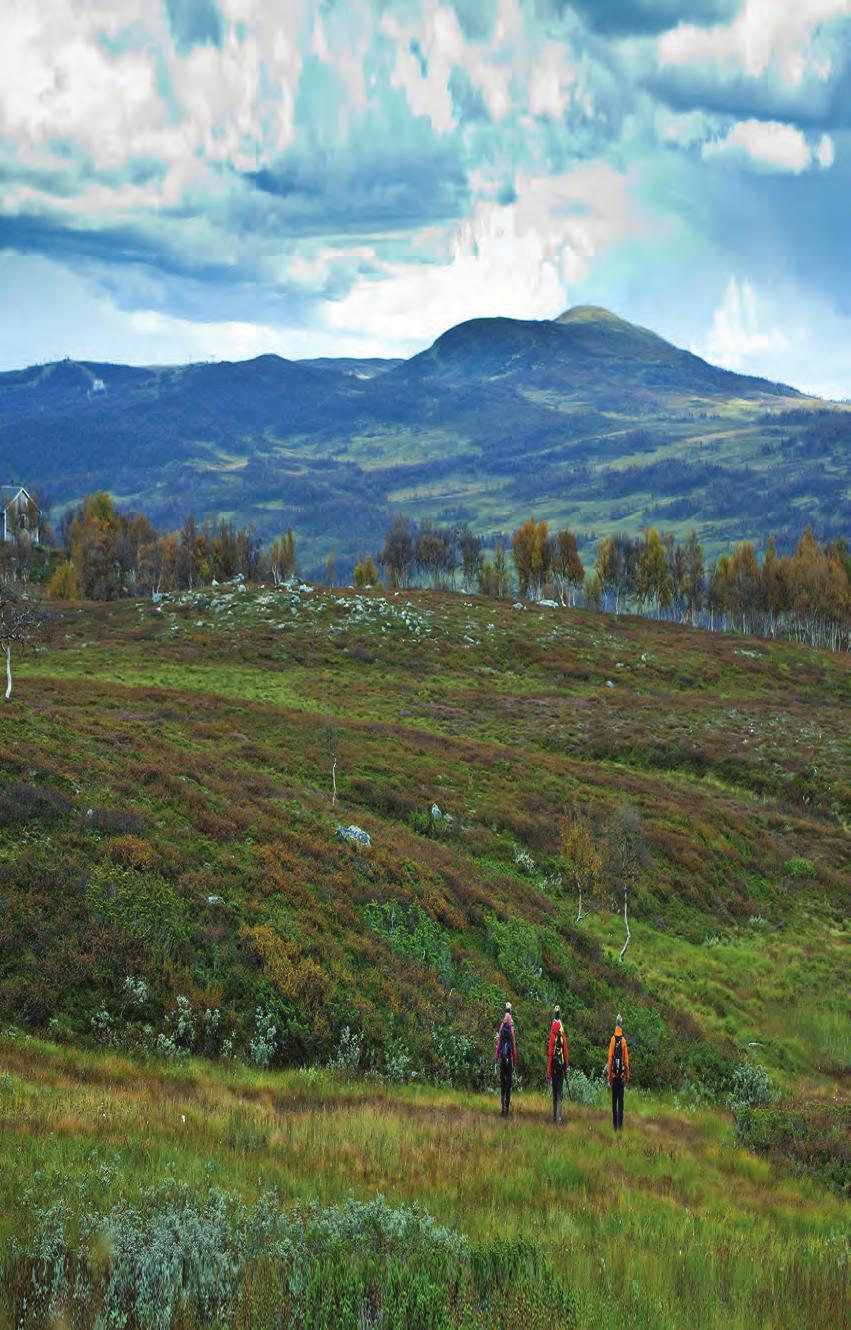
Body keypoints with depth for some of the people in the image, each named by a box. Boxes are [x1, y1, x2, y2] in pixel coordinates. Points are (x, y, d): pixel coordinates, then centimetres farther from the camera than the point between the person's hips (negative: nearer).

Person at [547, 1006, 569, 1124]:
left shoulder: (553, 1029, -7)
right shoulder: (562, 1031, -1)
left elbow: (550, 1052, -7)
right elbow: (566, 1051, 3)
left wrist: (548, 1074, -3)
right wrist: (566, 1070, 13)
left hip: (554, 1065, -1)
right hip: (561, 1065, 1)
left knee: (555, 1094, 11)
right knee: (559, 1094, 3)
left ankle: (555, 1117, 16)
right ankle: (558, 1118, -6)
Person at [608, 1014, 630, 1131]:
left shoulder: (613, 1040, -4)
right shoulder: (624, 1041, -3)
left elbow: (610, 1058, -4)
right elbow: (626, 1059, -1)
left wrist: (609, 1077, 2)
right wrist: (627, 1077, 7)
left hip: (614, 1074, 0)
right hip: (622, 1074, 0)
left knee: (614, 1100, 7)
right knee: (621, 1100, 1)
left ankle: (615, 1124, 6)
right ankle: (620, 1124, -5)